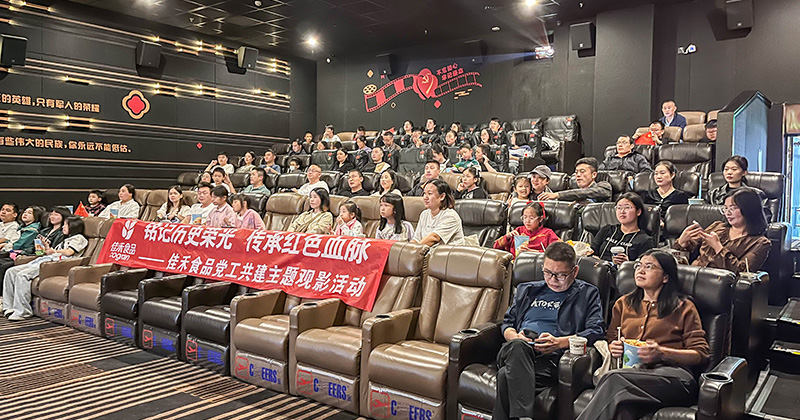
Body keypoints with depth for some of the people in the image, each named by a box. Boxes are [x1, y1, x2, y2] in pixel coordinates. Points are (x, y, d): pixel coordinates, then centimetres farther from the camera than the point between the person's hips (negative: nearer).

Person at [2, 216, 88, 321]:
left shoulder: (79, 238, 7)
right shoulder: (66, 239, 36)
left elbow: (69, 252, -9)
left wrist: (54, 251, 5)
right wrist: (46, 245, 14)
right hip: (41, 261, 10)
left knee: (22, 275, -28)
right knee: (10, 272, -2)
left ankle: (22, 311, -27)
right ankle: (9, 307, -5)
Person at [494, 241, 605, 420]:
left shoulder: (587, 293, 19)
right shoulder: (527, 290, 30)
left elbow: (596, 331, 5)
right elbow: (507, 323, 29)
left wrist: (559, 342, -9)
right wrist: (514, 336, 3)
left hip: (551, 358, -3)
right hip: (514, 351, 4)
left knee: (507, 375, -37)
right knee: (517, 346, -39)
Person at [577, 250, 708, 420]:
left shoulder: (683, 307, 16)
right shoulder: (623, 303, 27)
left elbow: (701, 354, 8)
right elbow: (610, 339, 32)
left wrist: (662, 353, -9)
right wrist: (614, 347, 6)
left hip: (671, 371, -3)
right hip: (631, 370, 3)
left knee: (615, 379, -36)